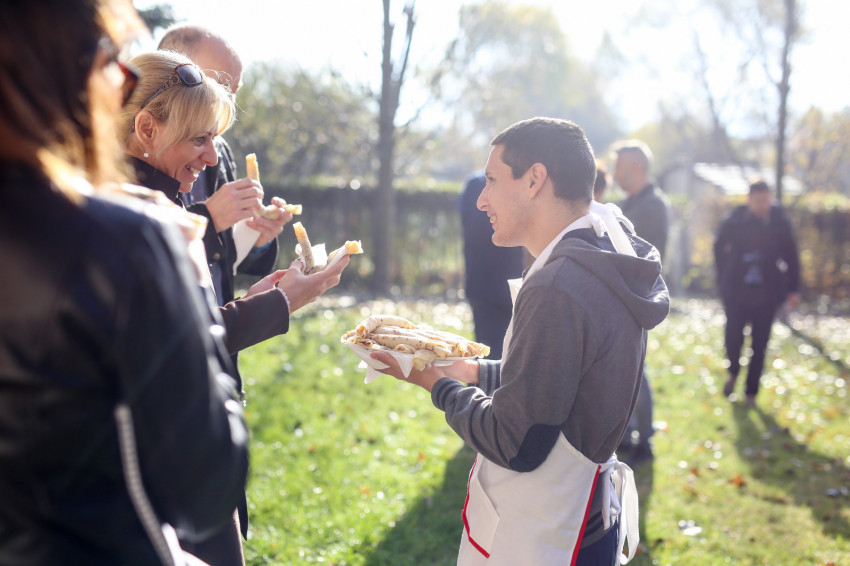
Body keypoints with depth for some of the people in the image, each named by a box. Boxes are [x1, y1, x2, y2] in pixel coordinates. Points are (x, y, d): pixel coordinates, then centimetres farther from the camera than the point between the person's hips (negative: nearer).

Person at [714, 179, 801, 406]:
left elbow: (792, 258, 4)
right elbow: (719, 248, 11)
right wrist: (724, 278, 8)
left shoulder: (780, 223, -4)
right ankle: (733, 372, 33)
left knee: (759, 346, 4)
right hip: (736, 294, 0)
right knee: (733, 339, -1)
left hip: (767, 295, 0)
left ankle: (751, 393, 18)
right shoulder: (733, 222, -6)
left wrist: (793, 289, -1)